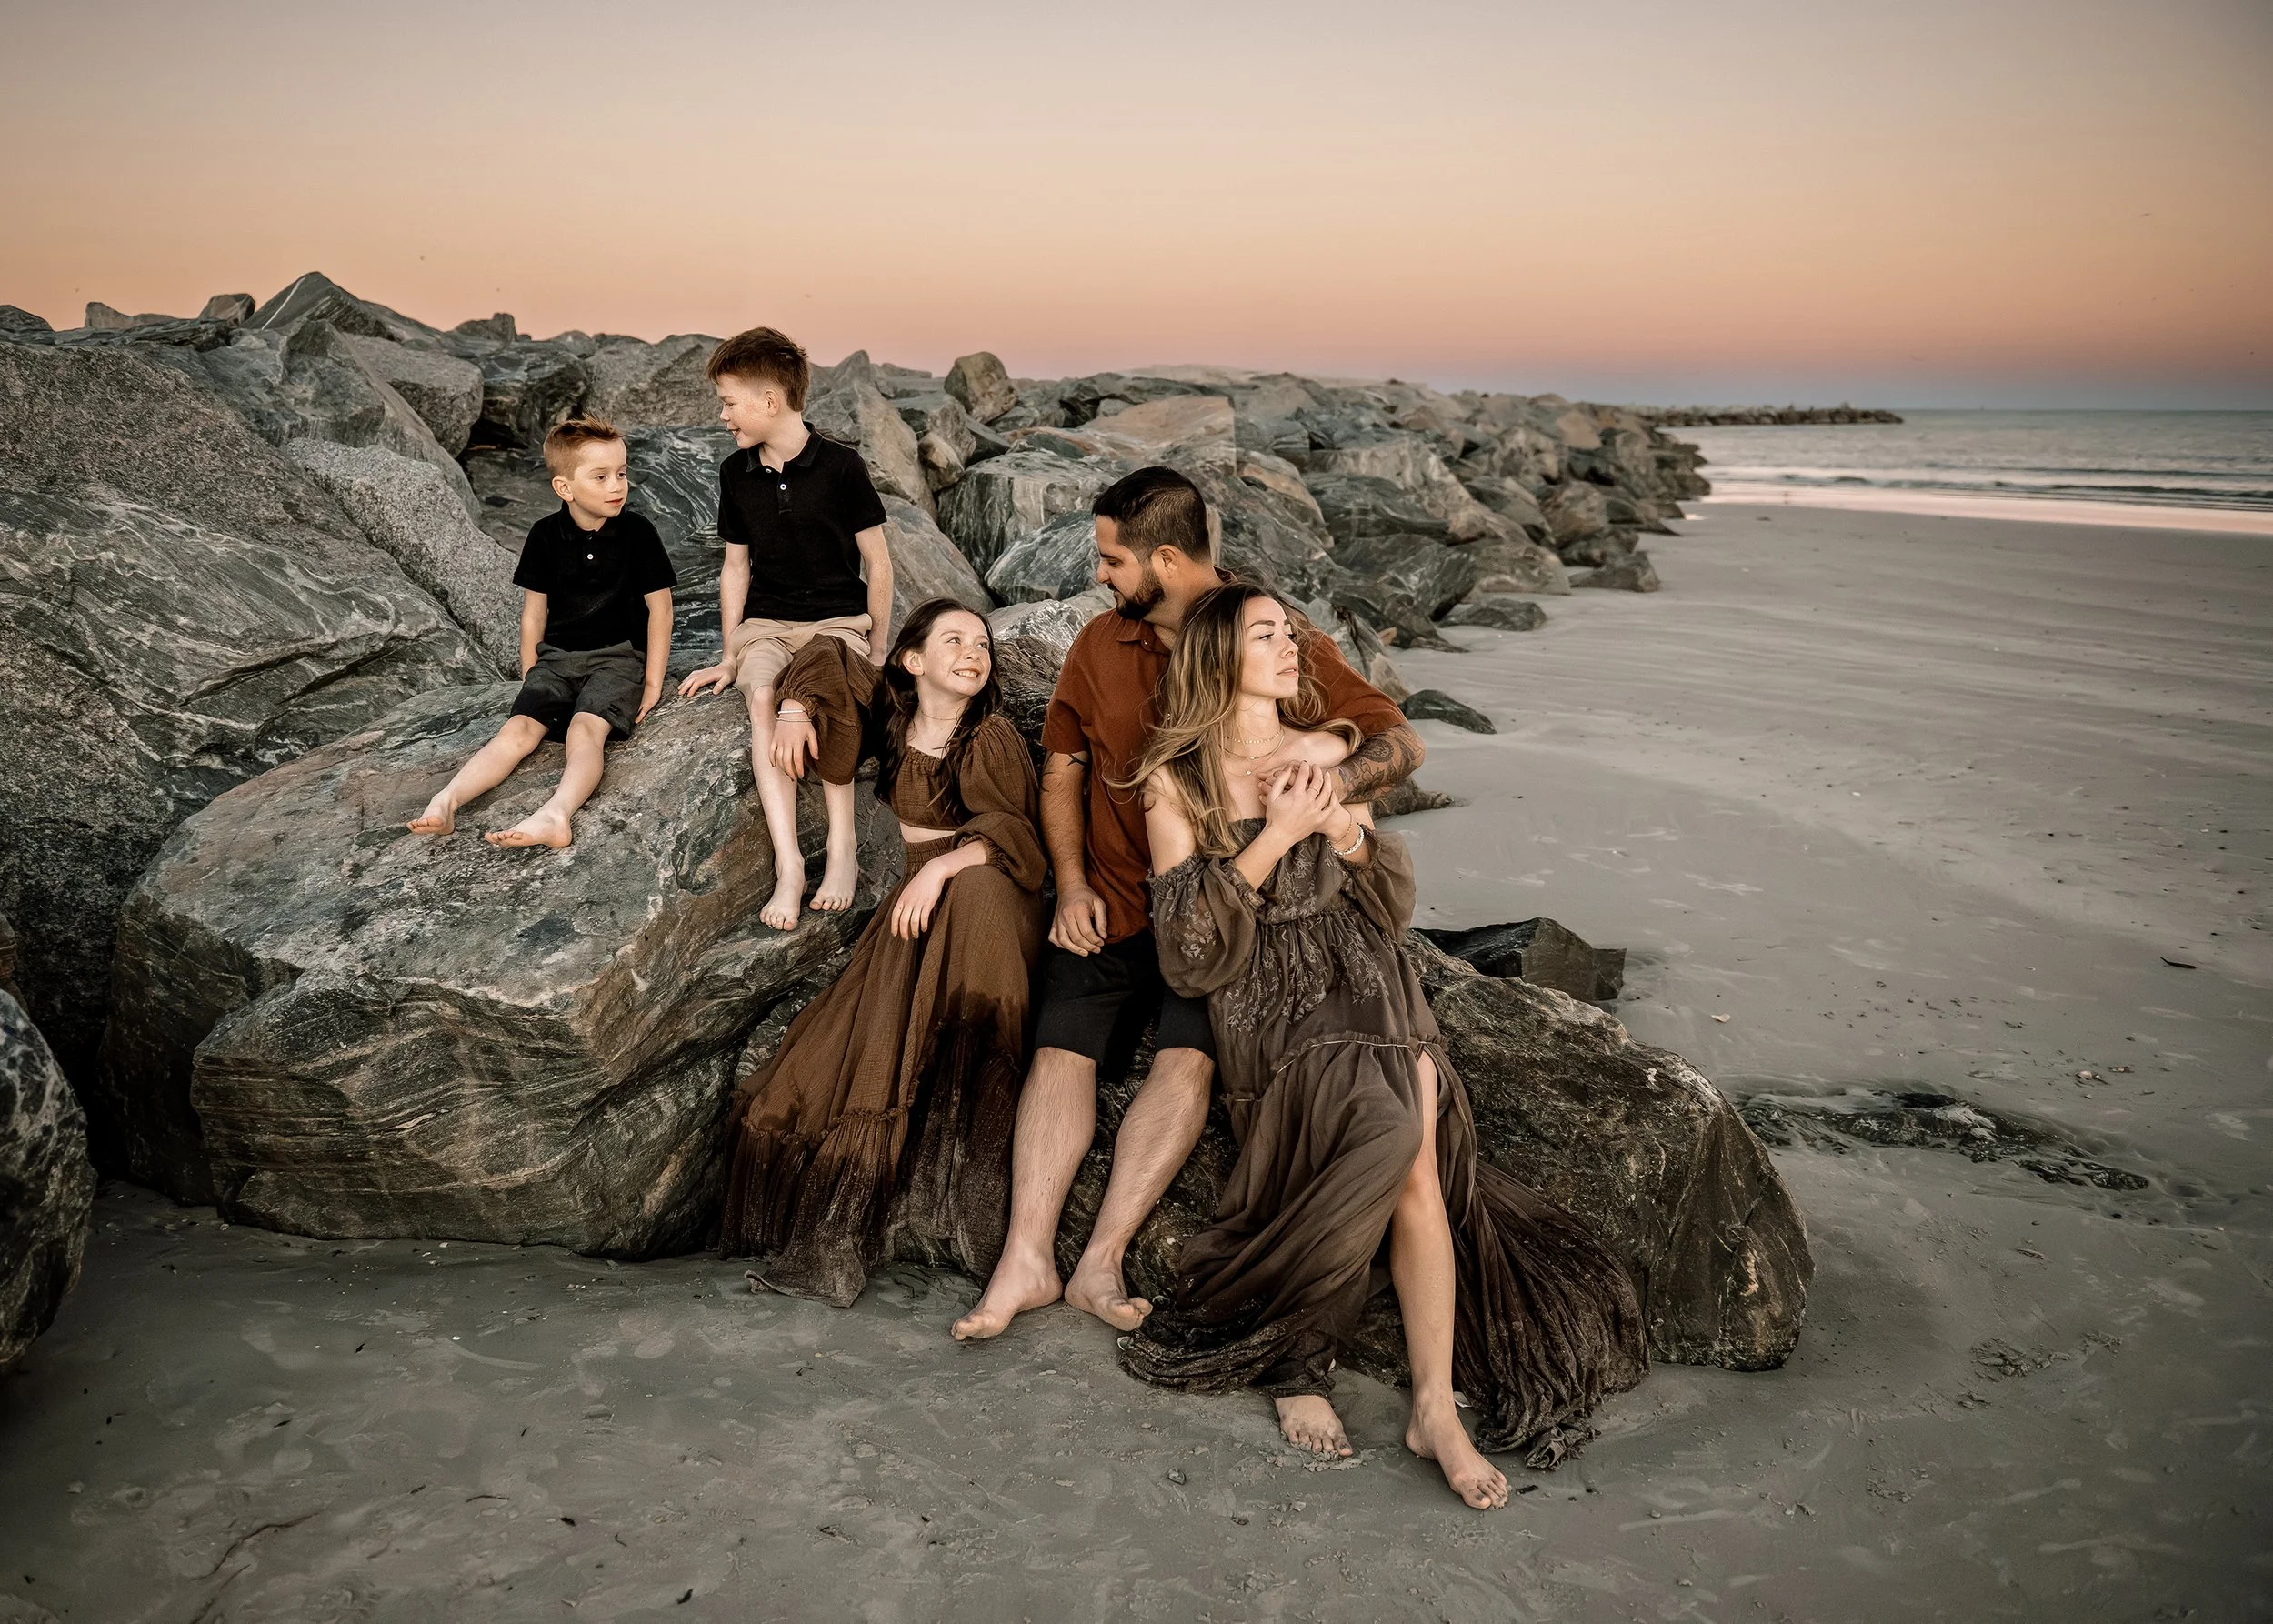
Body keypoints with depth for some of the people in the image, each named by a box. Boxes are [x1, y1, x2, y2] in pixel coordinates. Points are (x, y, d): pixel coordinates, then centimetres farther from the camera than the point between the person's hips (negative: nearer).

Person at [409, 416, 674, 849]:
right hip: (558, 655, 3)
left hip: (618, 656, -3)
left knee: (585, 730, -29)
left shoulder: (637, 533, -4)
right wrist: (531, 676, 7)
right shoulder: (545, 535, 2)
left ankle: (554, 815, -52)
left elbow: (659, 607, 0)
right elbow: (534, 608, 10)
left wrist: (653, 681, -3)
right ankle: (445, 802, -32)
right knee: (519, 729, -17)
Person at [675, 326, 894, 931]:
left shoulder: (840, 466, -7)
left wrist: (878, 652, -1)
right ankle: (788, 865, -37)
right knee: (762, 698, -30)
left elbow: (876, 563, -1)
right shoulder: (735, 474, 7)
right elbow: (737, 567, 15)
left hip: (838, 620, -3)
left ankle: (842, 846, -32)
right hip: (765, 623, 3)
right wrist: (728, 657, 13)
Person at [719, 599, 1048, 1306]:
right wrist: (798, 707, 9)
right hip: (915, 913, 4)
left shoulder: (992, 737, 0)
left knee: (977, 888, -39)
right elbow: (829, 652, 27)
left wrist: (941, 866, -29)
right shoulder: (893, 721, 11)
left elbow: (1014, 837, -12)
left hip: (989, 909, -4)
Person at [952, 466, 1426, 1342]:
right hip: (1111, 900, 3)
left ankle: (1101, 1260, -20)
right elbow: (1061, 768, 16)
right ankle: (1027, 1257, -17)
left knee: (1188, 1057, -23)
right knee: (1059, 1048, -15)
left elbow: (1400, 742, -9)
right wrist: (1072, 883, 2)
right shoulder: (1099, 644, 7)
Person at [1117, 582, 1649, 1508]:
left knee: (1414, 1165, -23)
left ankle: (1437, 1405, -22)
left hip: (1363, 980, 3)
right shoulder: (1176, 779, 5)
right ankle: (1293, 1360, -16)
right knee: (1387, 1130, -30)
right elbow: (1187, 950, -4)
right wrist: (1275, 837, -11)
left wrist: (1346, 829, -5)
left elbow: (1391, 909, 15)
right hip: (1267, 998, -3)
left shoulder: (1326, 751, 17)